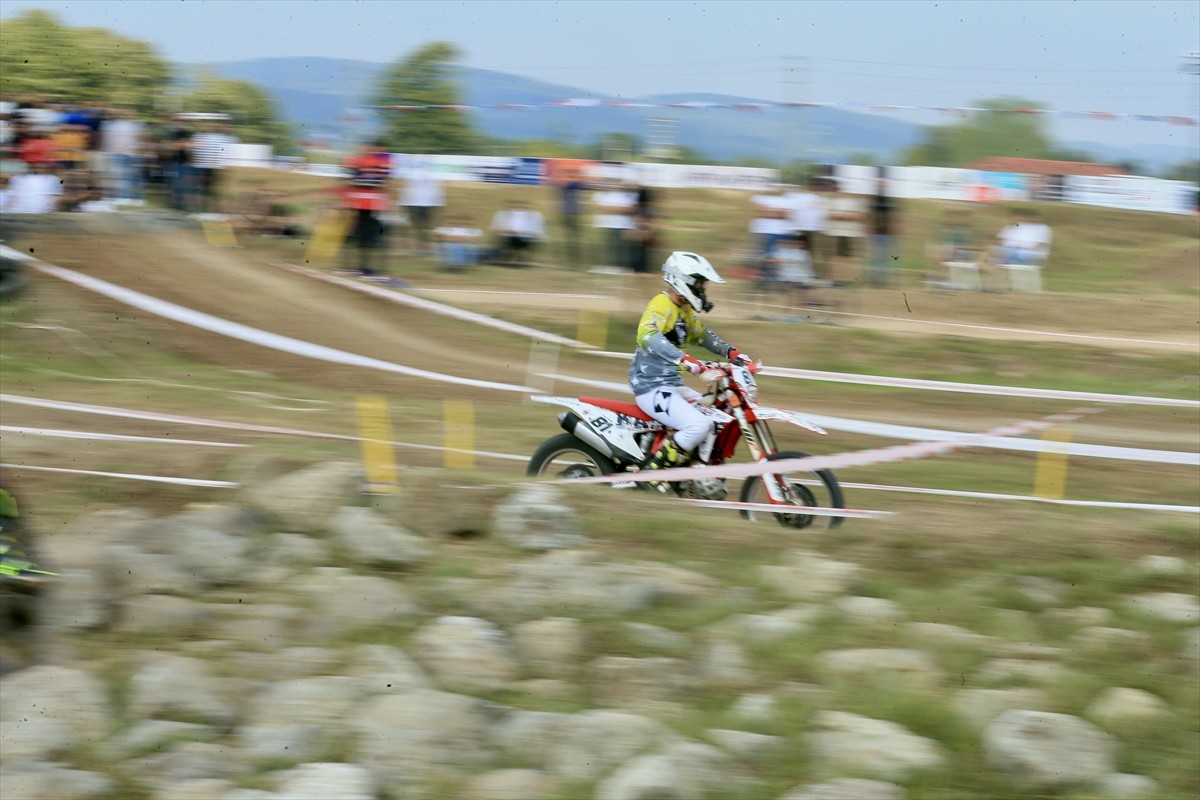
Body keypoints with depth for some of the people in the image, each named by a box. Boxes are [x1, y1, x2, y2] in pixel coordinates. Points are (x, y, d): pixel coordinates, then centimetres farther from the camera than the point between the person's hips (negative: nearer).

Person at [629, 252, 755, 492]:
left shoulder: (685, 309, 14)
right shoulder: (661, 305, -17)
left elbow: (702, 334, 31)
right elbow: (648, 336, -37)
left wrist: (730, 351, 14)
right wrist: (684, 360, -48)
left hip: (673, 384, 10)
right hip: (652, 387, -10)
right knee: (699, 425, -28)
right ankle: (651, 471, -19)